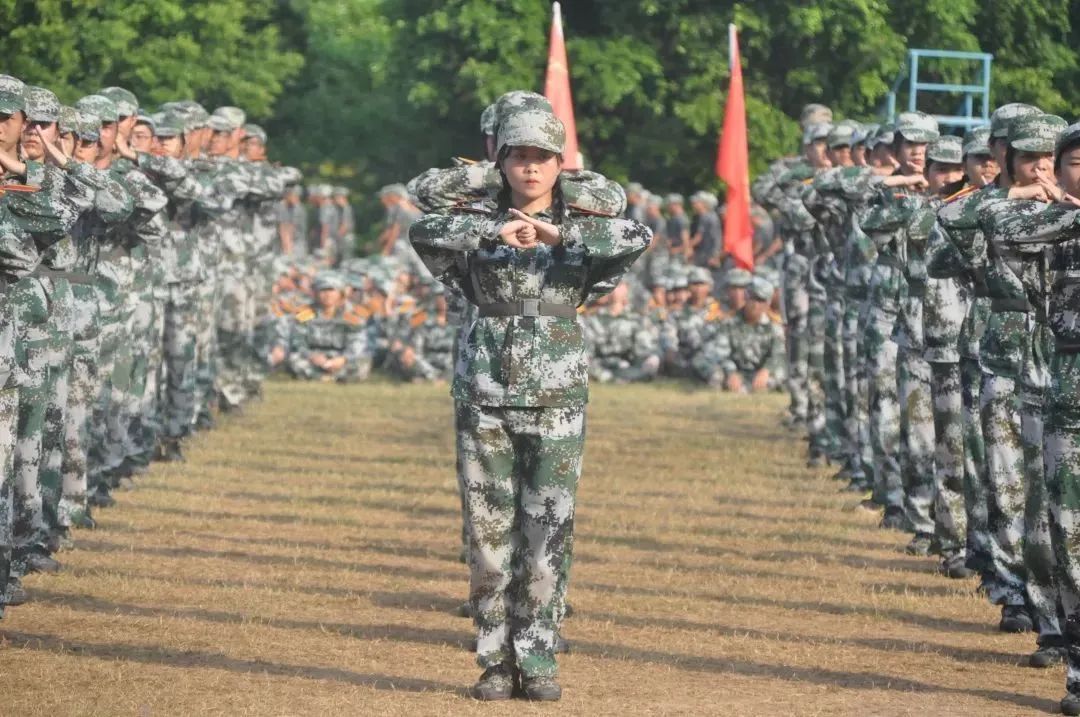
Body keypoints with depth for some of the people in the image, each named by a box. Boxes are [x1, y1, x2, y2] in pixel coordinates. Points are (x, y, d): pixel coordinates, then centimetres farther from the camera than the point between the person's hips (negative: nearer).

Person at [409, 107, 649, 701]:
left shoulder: (579, 224, 2)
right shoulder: (480, 221, 2)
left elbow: (636, 239, -18)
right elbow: (424, 233, -18)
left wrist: (558, 233, -25)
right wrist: (494, 231, -28)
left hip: (556, 399, 0)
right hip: (485, 395, 0)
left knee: (547, 534, -1)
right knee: (488, 533, 1)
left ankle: (537, 661, 7)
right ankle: (496, 661, 9)